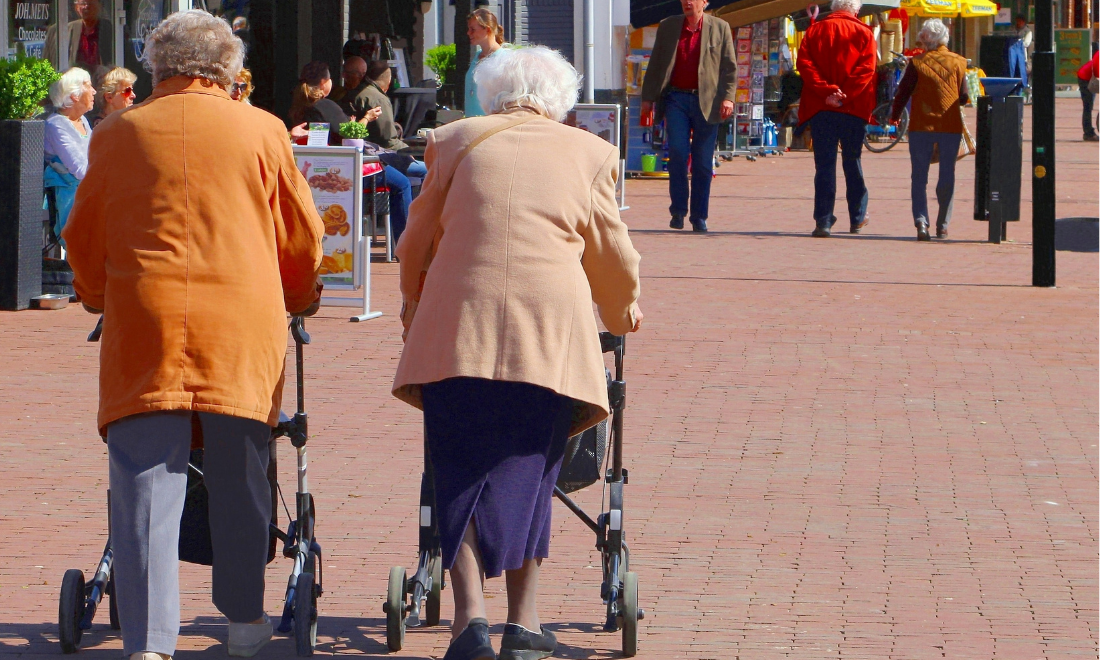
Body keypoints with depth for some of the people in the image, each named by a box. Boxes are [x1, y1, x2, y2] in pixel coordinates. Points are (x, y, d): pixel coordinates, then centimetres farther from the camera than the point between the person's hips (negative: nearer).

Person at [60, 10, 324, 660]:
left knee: (146, 484, -3)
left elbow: (84, 242, 17)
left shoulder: (117, 135, 9)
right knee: (240, 481, 14)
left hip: (143, 325, 0)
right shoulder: (261, 131, 7)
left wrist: (104, 300, 37)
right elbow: (303, 237, 14)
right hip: (244, 326, 0)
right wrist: (299, 301, 33)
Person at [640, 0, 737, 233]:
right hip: (676, 98, 1)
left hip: (706, 101, -1)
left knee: (702, 162, 1)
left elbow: (730, 67, 4)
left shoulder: (720, 28, 7)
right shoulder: (668, 27, 11)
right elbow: (655, 64, 14)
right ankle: (678, 210, -5)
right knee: (677, 152, -14)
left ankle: (699, 217, 8)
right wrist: (648, 97, 8)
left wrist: (727, 97, -8)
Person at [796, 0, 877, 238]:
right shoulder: (863, 33, 5)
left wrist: (826, 91, -12)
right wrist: (845, 95, -13)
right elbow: (866, 68, -9)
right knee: (853, 163, 12)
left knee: (824, 164, 0)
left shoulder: (815, 31, 8)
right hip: (855, 108, 0)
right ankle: (857, 219, 21)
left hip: (820, 108, 0)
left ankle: (823, 221, -8)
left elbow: (805, 64, -5)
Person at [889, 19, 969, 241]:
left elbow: (903, 93, -3)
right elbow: (964, 97, 2)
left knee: (919, 177, 3)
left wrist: (894, 118, 10)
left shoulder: (917, 63, -4)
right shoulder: (958, 62, 1)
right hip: (951, 125, 1)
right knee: (947, 177, 11)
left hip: (921, 125, -1)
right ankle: (942, 225, 12)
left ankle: (921, 220, -15)